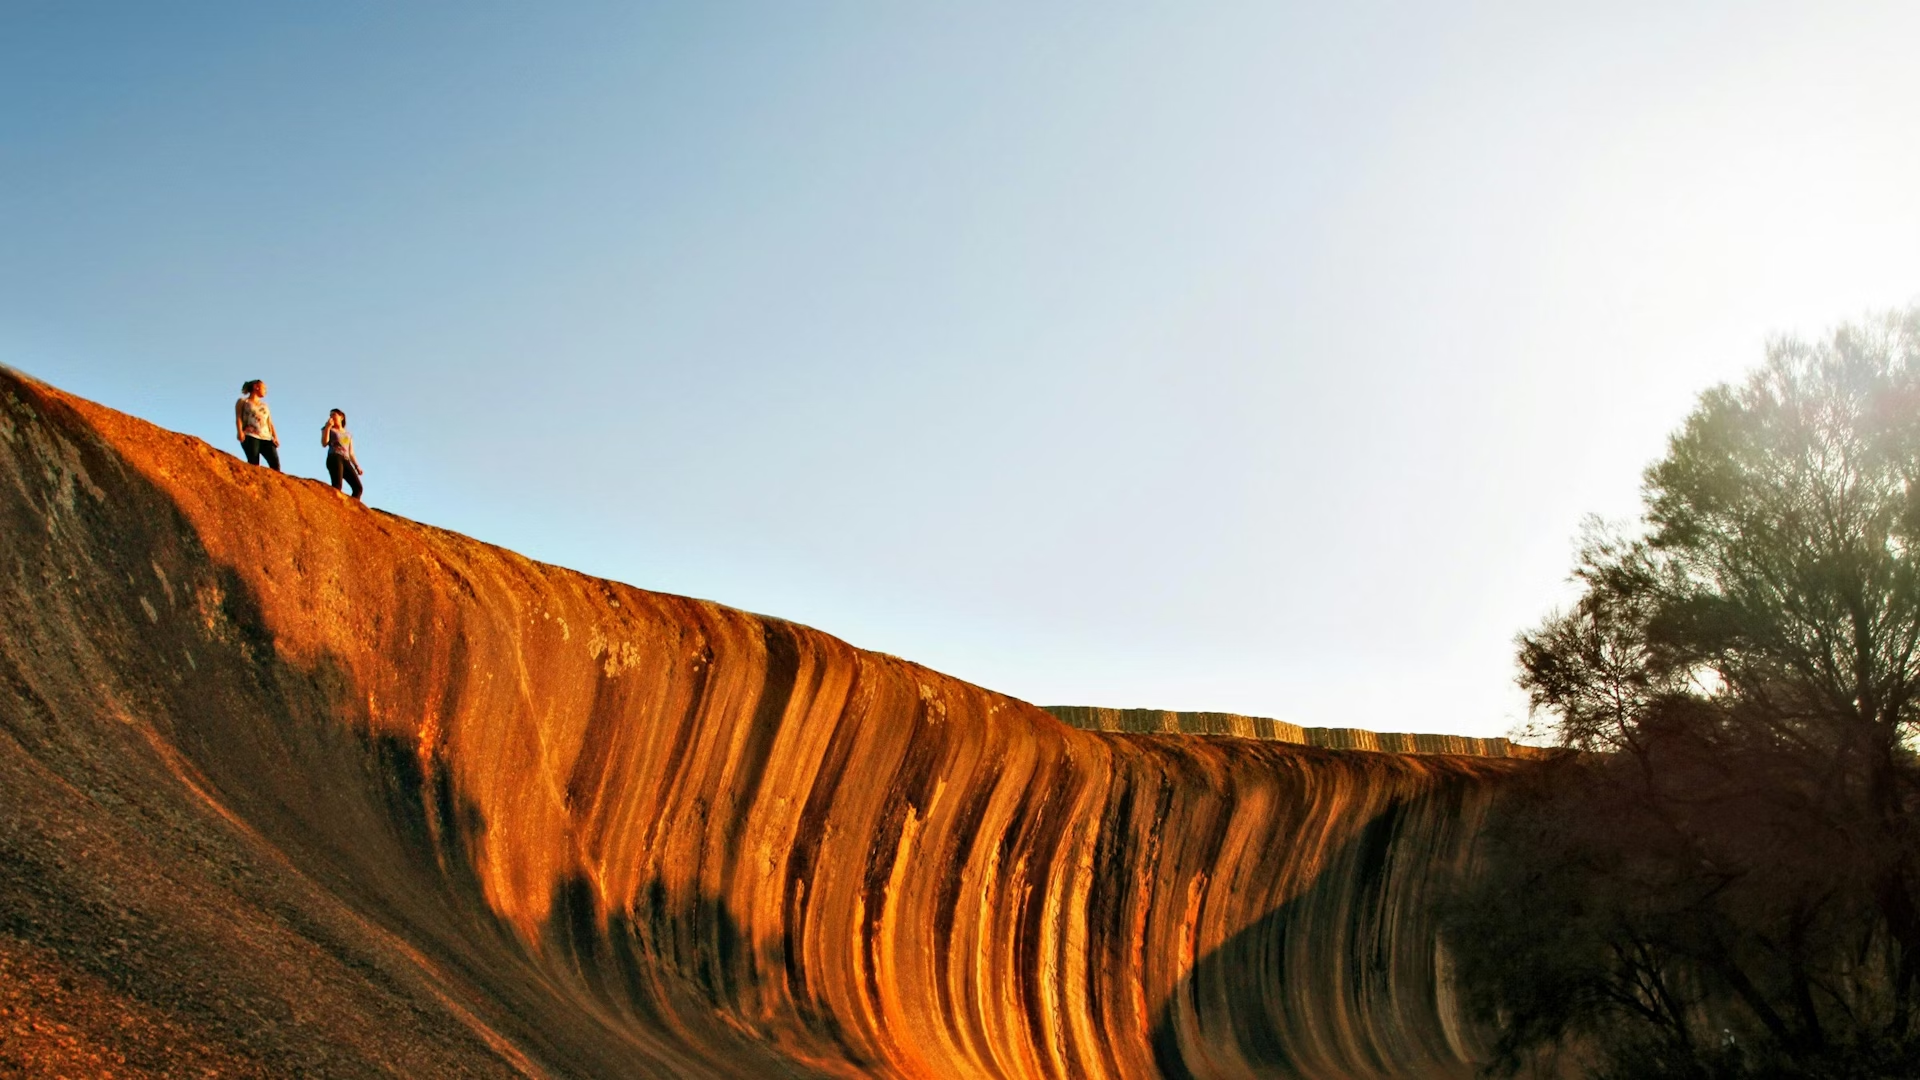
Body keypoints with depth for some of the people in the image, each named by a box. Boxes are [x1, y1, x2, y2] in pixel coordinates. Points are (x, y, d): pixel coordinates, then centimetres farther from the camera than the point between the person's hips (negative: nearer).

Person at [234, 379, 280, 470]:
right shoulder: (243, 401, 17)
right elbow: (238, 418, 4)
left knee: (275, 463, -16)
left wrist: (275, 437, 4)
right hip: (250, 437, -4)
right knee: (253, 464, -20)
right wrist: (240, 432, -14)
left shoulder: (264, 406, 30)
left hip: (266, 438, 4)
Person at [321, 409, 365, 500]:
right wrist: (328, 427, 0)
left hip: (346, 461, 5)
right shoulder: (329, 430, 18)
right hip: (334, 458, -5)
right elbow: (324, 443, 1)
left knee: (358, 487, -13)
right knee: (337, 487, -25)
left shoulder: (348, 435, 30)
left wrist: (357, 466, 14)